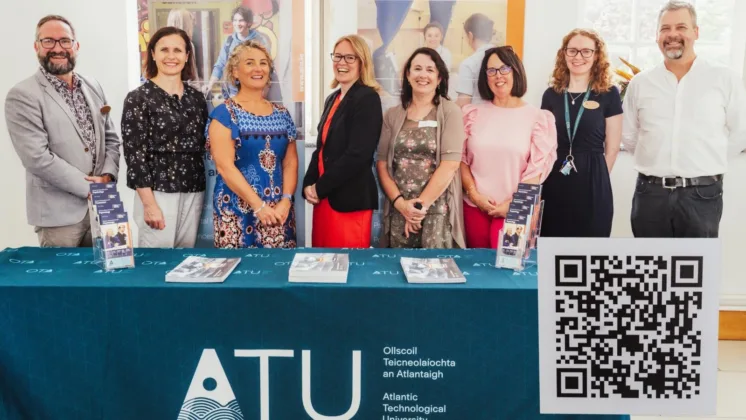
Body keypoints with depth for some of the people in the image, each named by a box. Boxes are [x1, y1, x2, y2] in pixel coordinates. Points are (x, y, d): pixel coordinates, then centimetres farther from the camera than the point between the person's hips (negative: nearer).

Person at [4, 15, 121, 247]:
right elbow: (37, 157, -18)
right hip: (59, 214, -5)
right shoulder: (22, 95, -10)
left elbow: (111, 138, 12)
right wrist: (89, 187, -15)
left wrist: (107, 176, -6)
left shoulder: (93, 87, 9)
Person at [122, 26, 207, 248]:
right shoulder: (138, 98, -4)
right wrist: (149, 203, -14)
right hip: (158, 192, -4)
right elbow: (134, 154, -9)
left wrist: (203, 192, 9)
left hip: (193, 193, 5)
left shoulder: (196, 97, 10)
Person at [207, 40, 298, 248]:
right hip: (237, 211, -4)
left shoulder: (282, 114, 11)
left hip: (279, 211, 4)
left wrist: (286, 201, -7)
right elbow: (224, 166, -11)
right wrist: (259, 206, -15)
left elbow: (291, 162, 9)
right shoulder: (224, 113, -4)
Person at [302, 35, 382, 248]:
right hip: (323, 197, 8)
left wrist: (320, 188, -12)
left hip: (350, 200, -8)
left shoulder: (368, 98, -11)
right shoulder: (333, 99, 14)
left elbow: (357, 155, -19)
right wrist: (309, 184, 1)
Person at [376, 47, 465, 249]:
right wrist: (400, 202, -7)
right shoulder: (393, 115, 9)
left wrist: (421, 203, -10)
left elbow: (450, 164, -8)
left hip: (438, 211, -2)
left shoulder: (450, 112, 0)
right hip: (399, 211, 3)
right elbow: (382, 164, 6)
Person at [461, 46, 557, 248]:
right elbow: (461, 158, 6)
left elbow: (537, 169, -5)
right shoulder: (473, 114, 6)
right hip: (475, 207, 3)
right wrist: (473, 193, -7)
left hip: (516, 210, -2)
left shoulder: (538, 118, -2)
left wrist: (512, 203, -11)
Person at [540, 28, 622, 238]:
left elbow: (612, 148, 2)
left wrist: (595, 177, 3)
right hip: (554, 183, 3)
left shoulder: (609, 94, 0)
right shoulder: (551, 94, 8)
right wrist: (543, 174, 2)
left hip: (592, 185, -2)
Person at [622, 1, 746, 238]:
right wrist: (659, 158, 7)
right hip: (650, 193, 2)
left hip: (702, 195, -2)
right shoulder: (640, 83, 7)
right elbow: (629, 138, 13)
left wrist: (702, 161, 5)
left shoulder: (725, 79, 1)